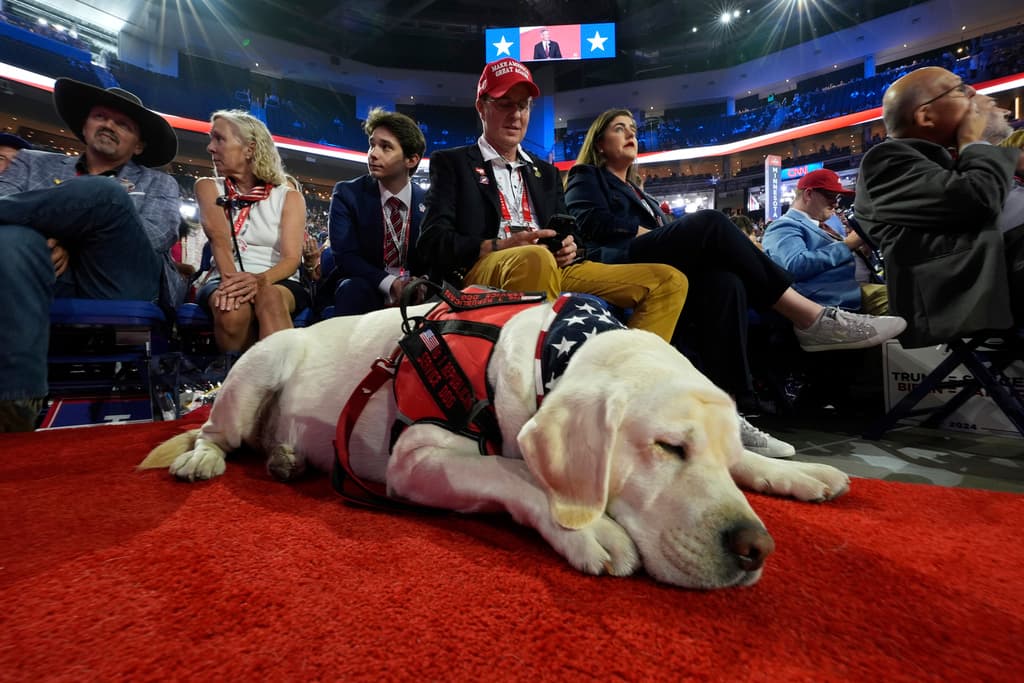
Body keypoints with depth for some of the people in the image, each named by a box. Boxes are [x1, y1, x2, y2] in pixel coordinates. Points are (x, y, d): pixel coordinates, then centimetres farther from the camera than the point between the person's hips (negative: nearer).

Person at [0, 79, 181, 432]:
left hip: (118, 281, -2)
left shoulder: (158, 183, 23)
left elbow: (155, 236, 3)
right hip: (52, 277, 2)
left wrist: (73, 242, -10)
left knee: (104, 192, -23)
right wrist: (60, 230, -14)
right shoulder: (34, 163, 30)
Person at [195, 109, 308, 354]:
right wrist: (231, 279, -30)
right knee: (233, 310, -35)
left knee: (271, 298, -37)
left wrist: (261, 280, -30)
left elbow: (291, 258, -8)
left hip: (277, 282, -1)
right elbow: (218, 237, -9)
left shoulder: (289, 196, 7)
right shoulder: (208, 187, 12)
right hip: (226, 280, 1)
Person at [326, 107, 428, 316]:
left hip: (414, 294, 2)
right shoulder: (347, 193, -2)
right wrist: (389, 283, -29)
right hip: (362, 288, -1)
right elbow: (345, 256, -13)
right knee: (355, 287, -35)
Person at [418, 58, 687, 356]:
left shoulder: (545, 172, 29)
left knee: (669, 281, -9)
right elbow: (431, 241, 0)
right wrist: (499, 247, -16)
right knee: (536, 258, -40)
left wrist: (568, 247, -2)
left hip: (555, 268, 6)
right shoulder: (451, 162, 14)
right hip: (483, 270, -5)